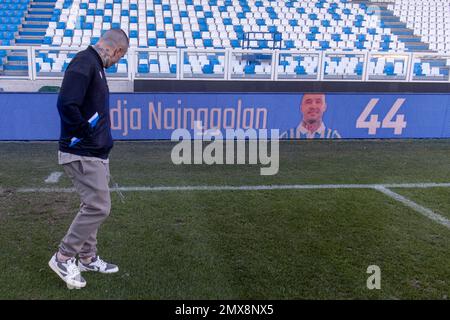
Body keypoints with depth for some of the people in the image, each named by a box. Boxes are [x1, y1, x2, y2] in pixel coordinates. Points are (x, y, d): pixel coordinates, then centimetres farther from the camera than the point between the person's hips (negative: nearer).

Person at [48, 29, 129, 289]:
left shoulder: (95, 65, 15)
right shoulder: (84, 63, -16)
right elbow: (67, 104, -28)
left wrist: (100, 140, 10)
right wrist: (84, 135, -17)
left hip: (96, 153, 10)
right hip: (83, 155, -10)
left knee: (94, 206, 17)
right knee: (98, 207, -6)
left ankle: (88, 258, 30)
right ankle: (63, 258, 9)